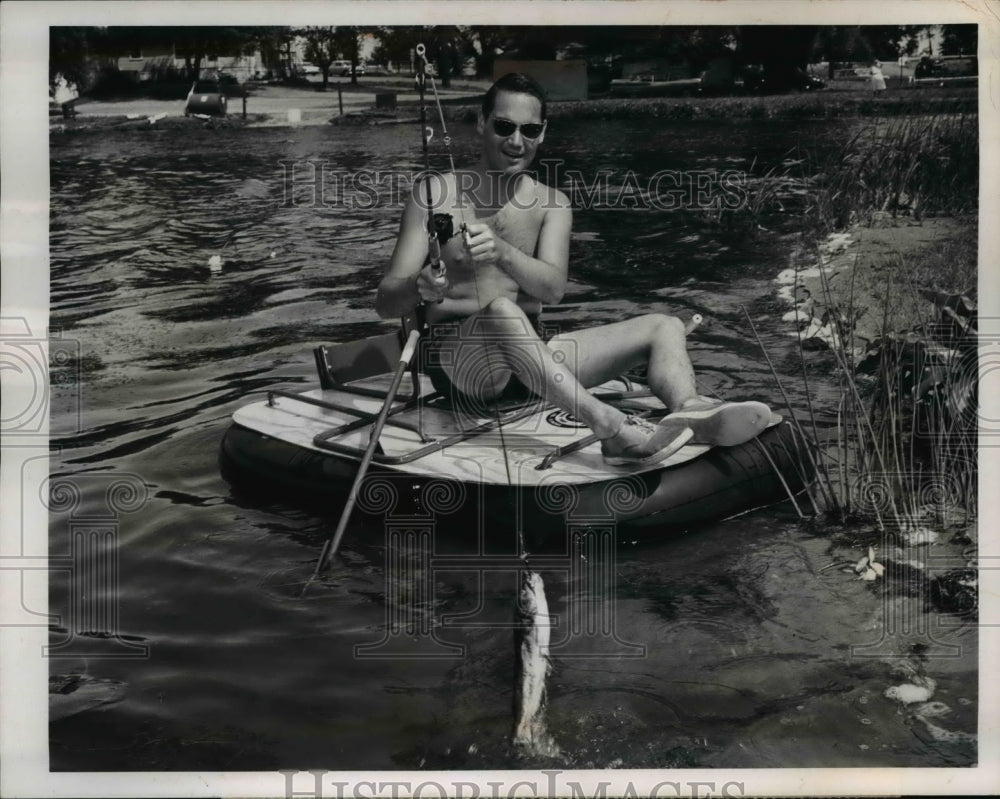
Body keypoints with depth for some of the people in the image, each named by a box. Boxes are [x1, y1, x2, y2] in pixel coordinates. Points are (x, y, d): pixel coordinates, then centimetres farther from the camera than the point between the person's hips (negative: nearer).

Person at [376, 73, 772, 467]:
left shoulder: (551, 204, 9)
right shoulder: (435, 193, 0)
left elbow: (553, 288, -11)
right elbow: (385, 301, -6)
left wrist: (502, 252, -31)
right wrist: (421, 290, -30)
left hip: (529, 357, 5)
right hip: (458, 357, -4)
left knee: (664, 327, -7)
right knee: (499, 307, -38)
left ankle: (689, 409, -41)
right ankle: (611, 428, -52)